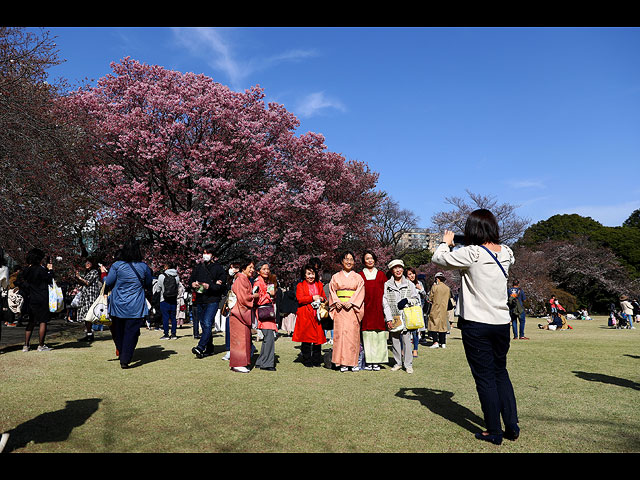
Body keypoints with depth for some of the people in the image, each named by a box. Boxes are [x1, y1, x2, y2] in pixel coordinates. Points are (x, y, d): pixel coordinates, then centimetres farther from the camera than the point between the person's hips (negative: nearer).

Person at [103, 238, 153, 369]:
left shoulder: (117, 265, -7)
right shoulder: (144, 267, -4)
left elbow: (108, 283, 1)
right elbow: (149, 285, 8)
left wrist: (104, 277, 21)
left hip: (118, 305, 1)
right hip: (136, 307, -1)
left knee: (118, 331, 19)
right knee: (131, 332, 2)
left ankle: (120, 351, 33)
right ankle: (125, 360, 0)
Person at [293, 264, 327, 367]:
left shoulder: (319, 284, 17)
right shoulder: (300, 285, 5)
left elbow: (324, 297, 20)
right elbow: (299, 299, -7)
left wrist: (322, 299, -3)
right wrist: (312, 298, -14)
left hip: (317, 314, 3)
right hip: (305, 315, -3)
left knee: (318, 337, 1)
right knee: (306, 339, -1)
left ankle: (316, 360, 13)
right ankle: (307, 360, 11)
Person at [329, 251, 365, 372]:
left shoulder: (358, 277, 10)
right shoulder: (335, 277, 13)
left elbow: (360, 292, 1)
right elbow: (332, 291, 8)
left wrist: (351, 302, -12)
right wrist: (337, 302, -8)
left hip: (353, 308, 0)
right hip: (340, 308, 1)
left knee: (353, 333, -4)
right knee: (340, 333, -5)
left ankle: (353, 362, 3)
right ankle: (343, 363, 0)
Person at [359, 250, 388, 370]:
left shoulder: (381, 275, 13)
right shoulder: (360, 275, 11)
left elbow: (386, 292, 9)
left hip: (378, 308, 1)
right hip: (366, 309, 0)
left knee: (379, 335, -2)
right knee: (367, 335, -2)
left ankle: (377, 361, 4)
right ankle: (368, 361, 4)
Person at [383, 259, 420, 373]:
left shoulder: (409, 284, 9)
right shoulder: (387, 285, 6)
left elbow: (417, 299, 11)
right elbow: (385, 302, 1)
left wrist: (407, 300, -10)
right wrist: (389, 318, -7)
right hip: (393, 318, 1)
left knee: (407, 340, -5)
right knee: (395, 340, 5)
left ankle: (408, 364, 6)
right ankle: (398, 363, 19)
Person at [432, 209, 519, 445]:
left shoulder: (471, 253, -16)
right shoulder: (506, 252, 2)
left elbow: (438, 258, -7)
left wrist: (446, 242, 12)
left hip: (477, 326, -6)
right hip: (502, 323, 6)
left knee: (485, 377, 5)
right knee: (501, 373, 20)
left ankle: (494, 432, 14)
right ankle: (512, 426, 23)